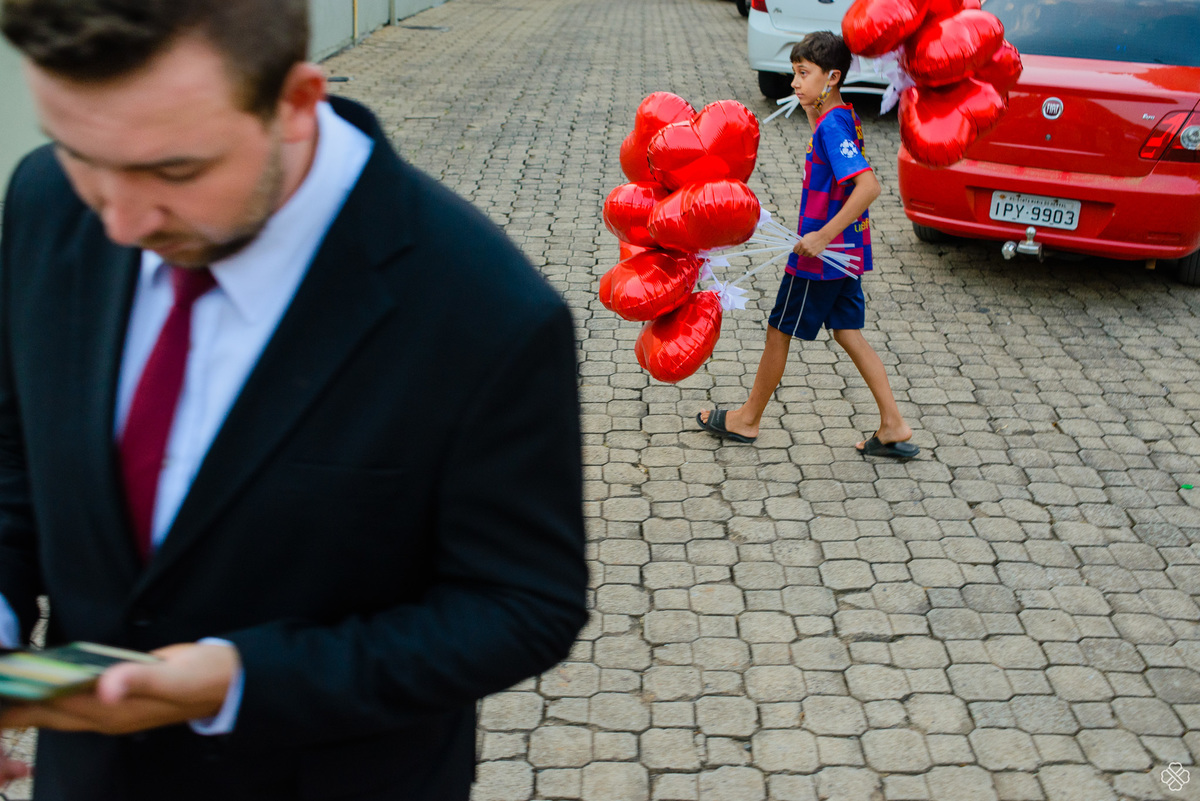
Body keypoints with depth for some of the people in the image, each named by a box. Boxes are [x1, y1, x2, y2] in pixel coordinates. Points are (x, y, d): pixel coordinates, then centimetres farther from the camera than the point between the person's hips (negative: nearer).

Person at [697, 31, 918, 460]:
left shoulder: (831, 126, -22)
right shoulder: (845, 118, 6)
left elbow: (869, 185, -33)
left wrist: (822, 236, -31)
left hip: (821, 255, -9)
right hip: (847, 251, 9)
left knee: (778, 332, 6)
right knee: (849, 333, 14)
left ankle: (747, 419, 23)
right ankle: (893, 426, 15)